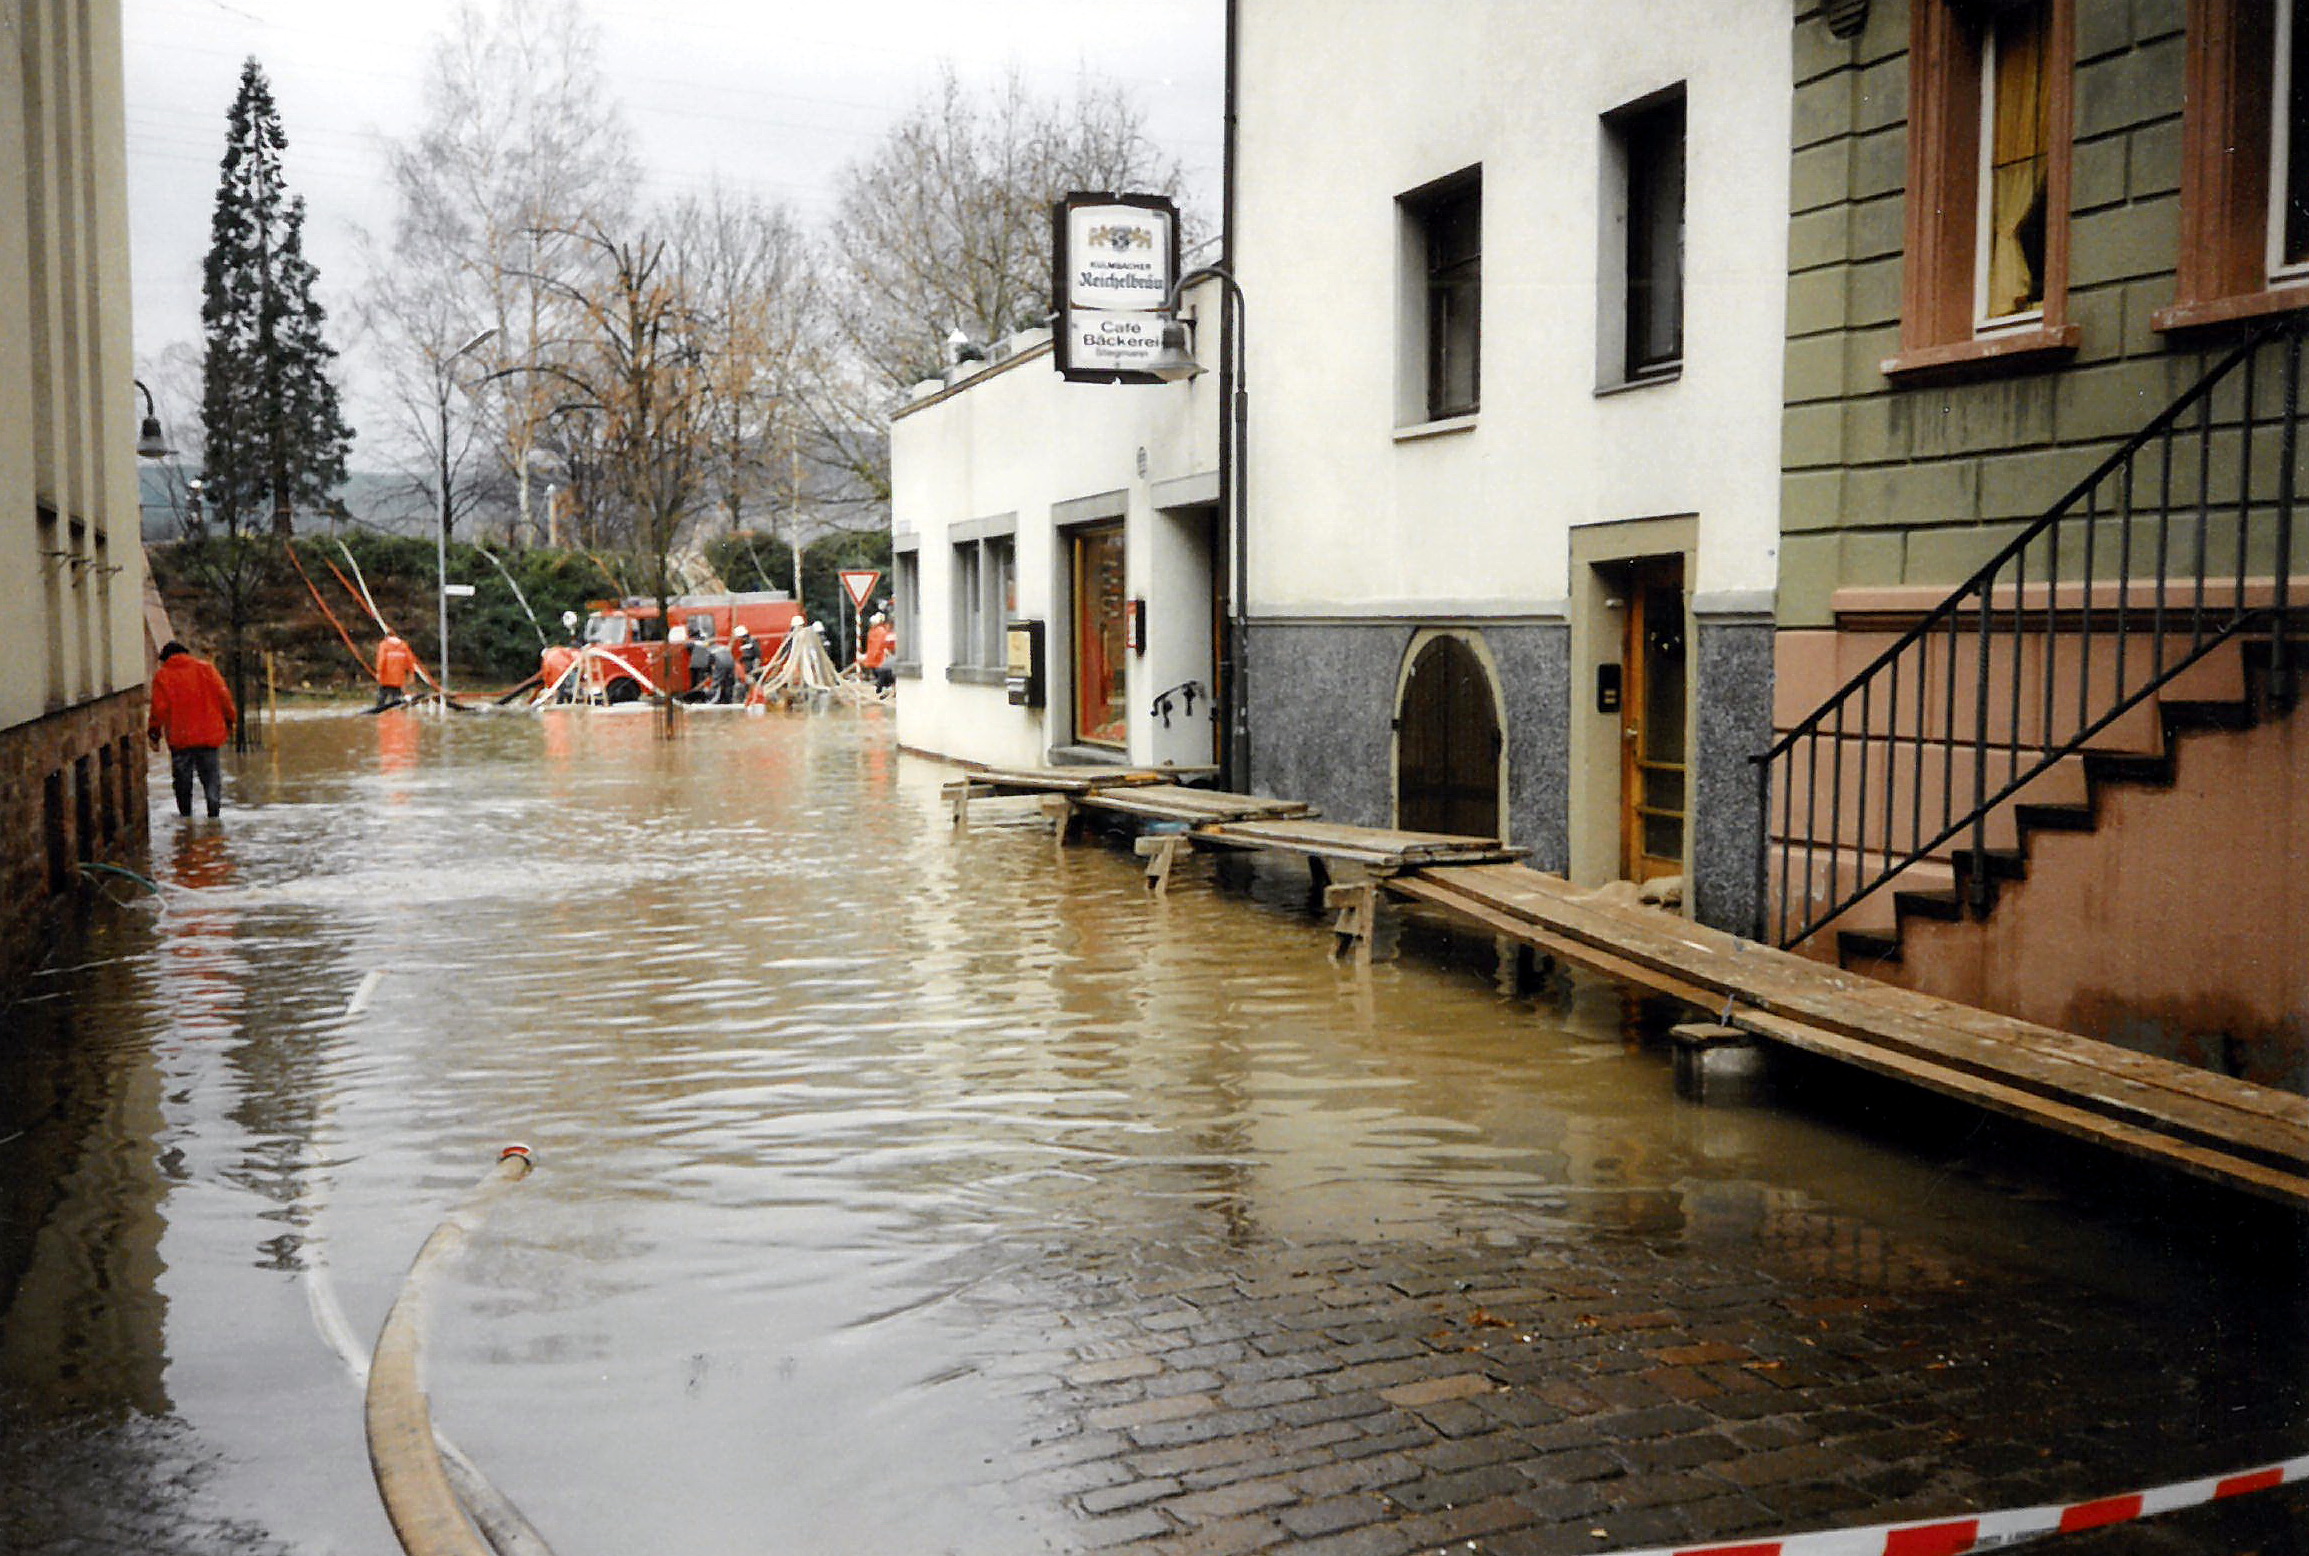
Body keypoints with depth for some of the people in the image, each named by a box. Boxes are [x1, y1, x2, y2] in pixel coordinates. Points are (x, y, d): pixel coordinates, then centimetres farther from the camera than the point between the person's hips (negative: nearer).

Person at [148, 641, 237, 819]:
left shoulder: (162, 675, 1)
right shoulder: (205, 667, 5)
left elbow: (159, 708, -3)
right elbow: (223, 695, 1)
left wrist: (154, 733, 6)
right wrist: (230, 719, 11)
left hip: (179, 737, -1)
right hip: (208, 734, 1)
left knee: (182, 779, 10)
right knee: (211, 776, 4)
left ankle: (185, 815, 13)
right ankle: (214, 814, -5)